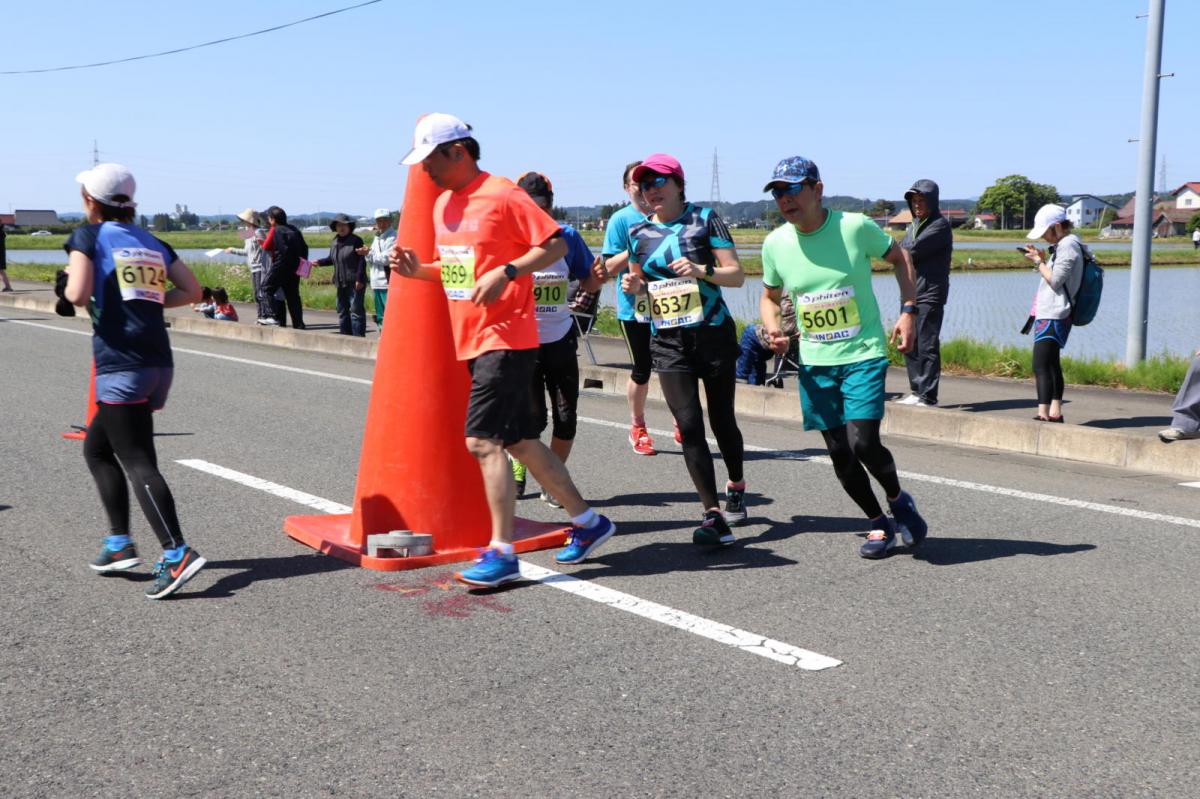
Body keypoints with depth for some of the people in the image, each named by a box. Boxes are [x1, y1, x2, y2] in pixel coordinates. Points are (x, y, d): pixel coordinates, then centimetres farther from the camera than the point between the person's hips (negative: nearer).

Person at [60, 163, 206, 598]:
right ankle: (119, 543, 19)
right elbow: (192, 290, 14)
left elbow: (78, 294, -13)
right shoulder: (152, 242, 17)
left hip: (121, 364, -7)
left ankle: (177, 553, -19)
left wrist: (68, 285, 8)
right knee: (96, 447, 21)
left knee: (137, 462, -9)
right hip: (159, 362, 7)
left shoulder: (88, 236, -1)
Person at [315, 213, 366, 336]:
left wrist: (359, 279, -18)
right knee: (342, 311, 12)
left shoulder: (356, 241, -8)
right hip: (341, 283, 8)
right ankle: (345, 336, 20)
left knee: (356, 310, -8)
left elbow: (361, 261, -12)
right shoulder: (335, 242, 13)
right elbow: (331, 259, 23)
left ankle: (358, 337, -5)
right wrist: (319, 262, 7)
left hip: (354, 283, -8)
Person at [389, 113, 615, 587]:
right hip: (472, 341, 9)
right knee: (520, 441, 13)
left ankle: (502, 553, -5)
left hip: (505, 338, -9)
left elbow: (556, 245, -13)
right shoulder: (443, 204, 15)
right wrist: (418, 270, 5)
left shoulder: (502, 195, -11)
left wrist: (506, 272, -23)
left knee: (483, 441, -13)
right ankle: (587, 521, 25)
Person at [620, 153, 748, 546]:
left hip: (714, 334, -2)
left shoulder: (704, 219, -2)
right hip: (667, 342, 2)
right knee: (689, 426, -9)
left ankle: (736, 484, 38)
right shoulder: (638, 232, 9)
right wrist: (633, 285, -1)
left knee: (721, 419, 9)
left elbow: (737, 275, -4)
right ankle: (713, 514, -8)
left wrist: (702, 271, -22)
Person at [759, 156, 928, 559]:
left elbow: (899, 257, 5)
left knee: (862, 443, -16)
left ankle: (899, 500, 16)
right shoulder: (775, 243, -2)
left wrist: (908, 311, -6)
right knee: (839, 454, 6)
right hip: (814, 361, 4)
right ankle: (879, 524, 28)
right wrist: (773, 329, -7)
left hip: (864, 354, -4)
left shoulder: (855, 226, -12)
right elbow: (770, 297, 14)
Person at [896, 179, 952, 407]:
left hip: (930, 294, -8)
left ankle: (927, 395, -6)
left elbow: (912, 251, -16)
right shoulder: (914, 224, 19)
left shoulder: (940, 226, -8)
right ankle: (916, 391, 20)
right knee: (909, 344, 11)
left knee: (927, 346, -8)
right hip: (910, 292, 9)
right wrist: (911, 258, -10)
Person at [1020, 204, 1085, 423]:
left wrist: (1039, 262, -8)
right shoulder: (1062, 245, 18)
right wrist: (1041, 260, 8)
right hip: (1050, 315, 11)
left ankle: (1043, 414, -19)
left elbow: (1055, 281, -18)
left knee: (1041, 366, -15)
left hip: (1053, 316, -11)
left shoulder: (1068, 245, -12)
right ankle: (1055, 412, 21)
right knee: (1052, 365, 15)